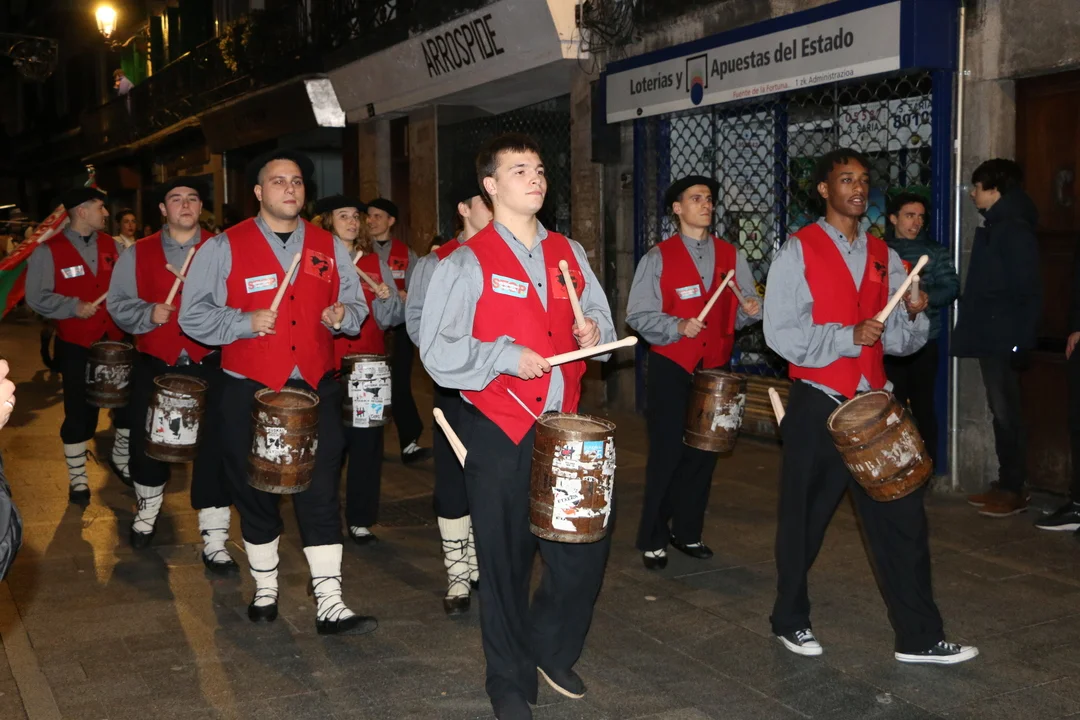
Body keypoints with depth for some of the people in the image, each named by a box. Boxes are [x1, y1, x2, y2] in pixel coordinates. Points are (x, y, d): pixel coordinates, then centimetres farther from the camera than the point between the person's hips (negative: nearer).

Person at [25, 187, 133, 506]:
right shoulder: (49, 250, -7)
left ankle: (121, 459, 34)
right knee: (80, 412, 4)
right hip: (76, 345, -4)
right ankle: (77, 478, 18)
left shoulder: (111, 245, 7)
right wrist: (74, 306, -17)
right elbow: (37, 297, -9)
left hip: (116, 341, 4)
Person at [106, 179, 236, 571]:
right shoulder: (138, 253, 6)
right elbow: (118, 304, 3)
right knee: (147, 444, 13)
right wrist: (148, 314, -14)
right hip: (154, 366, 2)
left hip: (208, 365, -1)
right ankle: (147, 512, 42)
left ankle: (214, 540, 1)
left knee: (214, 447, -6)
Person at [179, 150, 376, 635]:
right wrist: (245, 322, -16)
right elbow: (194, 316, -1)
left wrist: (344, 315, -7)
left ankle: (330, 604, 0)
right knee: (256, 493, 10)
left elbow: (355, 306, 16)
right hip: (250, 391, -1)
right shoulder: (223, 248, 1)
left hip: (316, 386, 1)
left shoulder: (329, 247, 10)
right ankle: (265, 589, 30)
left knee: (321, 493, -3)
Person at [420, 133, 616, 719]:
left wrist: (594, 330, -4)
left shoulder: (568, 253, 10)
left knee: (586, 544, 8)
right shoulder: (466, 263, -6)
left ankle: (552, 650, 35)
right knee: (506, 557, 6)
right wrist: (504, 355, -19)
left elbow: (601, 319, 18)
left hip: (564, 426, 5)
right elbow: (438, 351, -10)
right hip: (499, 433, -4)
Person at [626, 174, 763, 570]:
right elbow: (639, 316, -7)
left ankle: (687, 532, 26)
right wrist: (678, 327, -21)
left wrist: (750, 309, -16)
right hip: (671, 370, -4)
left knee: (704, 453, 10)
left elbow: (742, 311, 6)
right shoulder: (658, 258, -2)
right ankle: (652, 540, 13)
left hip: (716, 369, 4)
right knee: (666, 455, 0)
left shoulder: (731, 255, 9)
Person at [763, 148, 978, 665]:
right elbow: (782, 332, -12)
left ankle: (919, 637, 13)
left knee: (901, 517, 3)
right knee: (805, 520, 8)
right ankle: (790, 620, 28)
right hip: (818, 407, -4)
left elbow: (899, 340, 9)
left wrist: (913, 313, -11)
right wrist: (848, 337, -20)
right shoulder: (798, 251, -2)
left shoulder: (884, 257, 12)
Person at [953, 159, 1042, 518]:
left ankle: (1015, 490, 5)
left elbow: (1027, 289, -17)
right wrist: (971, 329, 15)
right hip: (989, 336, 9)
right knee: (1000, 411, 13)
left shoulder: (1014, 229, -13)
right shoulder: (995, 227, 15)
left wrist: (1020, 339, -20)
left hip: (1004, 338, -9)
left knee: (1007, 412, -3)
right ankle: (1005, 483, 21)